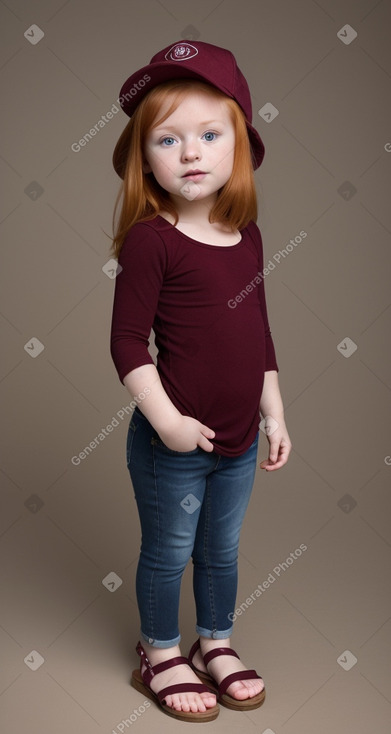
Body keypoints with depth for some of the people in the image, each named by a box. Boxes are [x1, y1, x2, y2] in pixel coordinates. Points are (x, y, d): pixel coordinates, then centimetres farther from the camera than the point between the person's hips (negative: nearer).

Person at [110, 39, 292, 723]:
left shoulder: (247, 235, 2)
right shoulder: (150, 239, -17)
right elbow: (128, 340, -17)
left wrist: (273, 412, 11)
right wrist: (166, 421, -21)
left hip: (238, 440, 6)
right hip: (173, 443, -6)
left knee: (222, 550, 22)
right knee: (168, 553, 14)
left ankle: (216, 644, 45)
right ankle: (160, 655, 38)